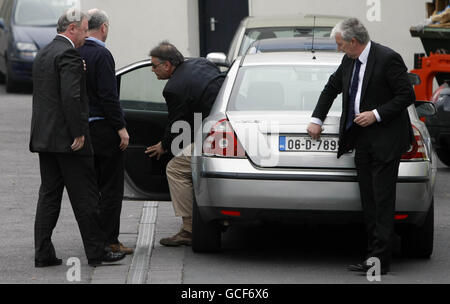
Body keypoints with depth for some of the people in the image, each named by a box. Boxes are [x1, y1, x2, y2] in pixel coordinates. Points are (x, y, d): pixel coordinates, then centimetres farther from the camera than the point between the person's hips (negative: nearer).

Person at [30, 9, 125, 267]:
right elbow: (71, 97, -21)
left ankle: (43, 254, 7)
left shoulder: (43, 55, 16)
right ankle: (97, 252, 2)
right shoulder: (69, 54, -14)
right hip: (67, 139, -9)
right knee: (85, 197, -2)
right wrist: (79, 134, -18)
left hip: (44, 138, 9)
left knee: (49, 196, 9)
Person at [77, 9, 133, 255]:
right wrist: (121, 128, -15)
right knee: (111, 188, -2)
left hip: (82, 129, 8)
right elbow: (108, 96, -19)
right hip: (103, 128, -8)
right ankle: (109, 240, -3)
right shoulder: (101, 55, -14)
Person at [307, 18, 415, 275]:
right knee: (369, 202, 8)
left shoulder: (388, 59, -14)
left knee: (383, 200, -8)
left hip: (385, 141, -8)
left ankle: (381, 260, -8)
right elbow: (332, 88, 25)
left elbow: (407, 95, -13)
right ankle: (374, 256, 12)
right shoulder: (349, 61, 10)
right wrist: (317, 119, 19)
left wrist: (376, 114, -18)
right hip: (362, 141, 8)